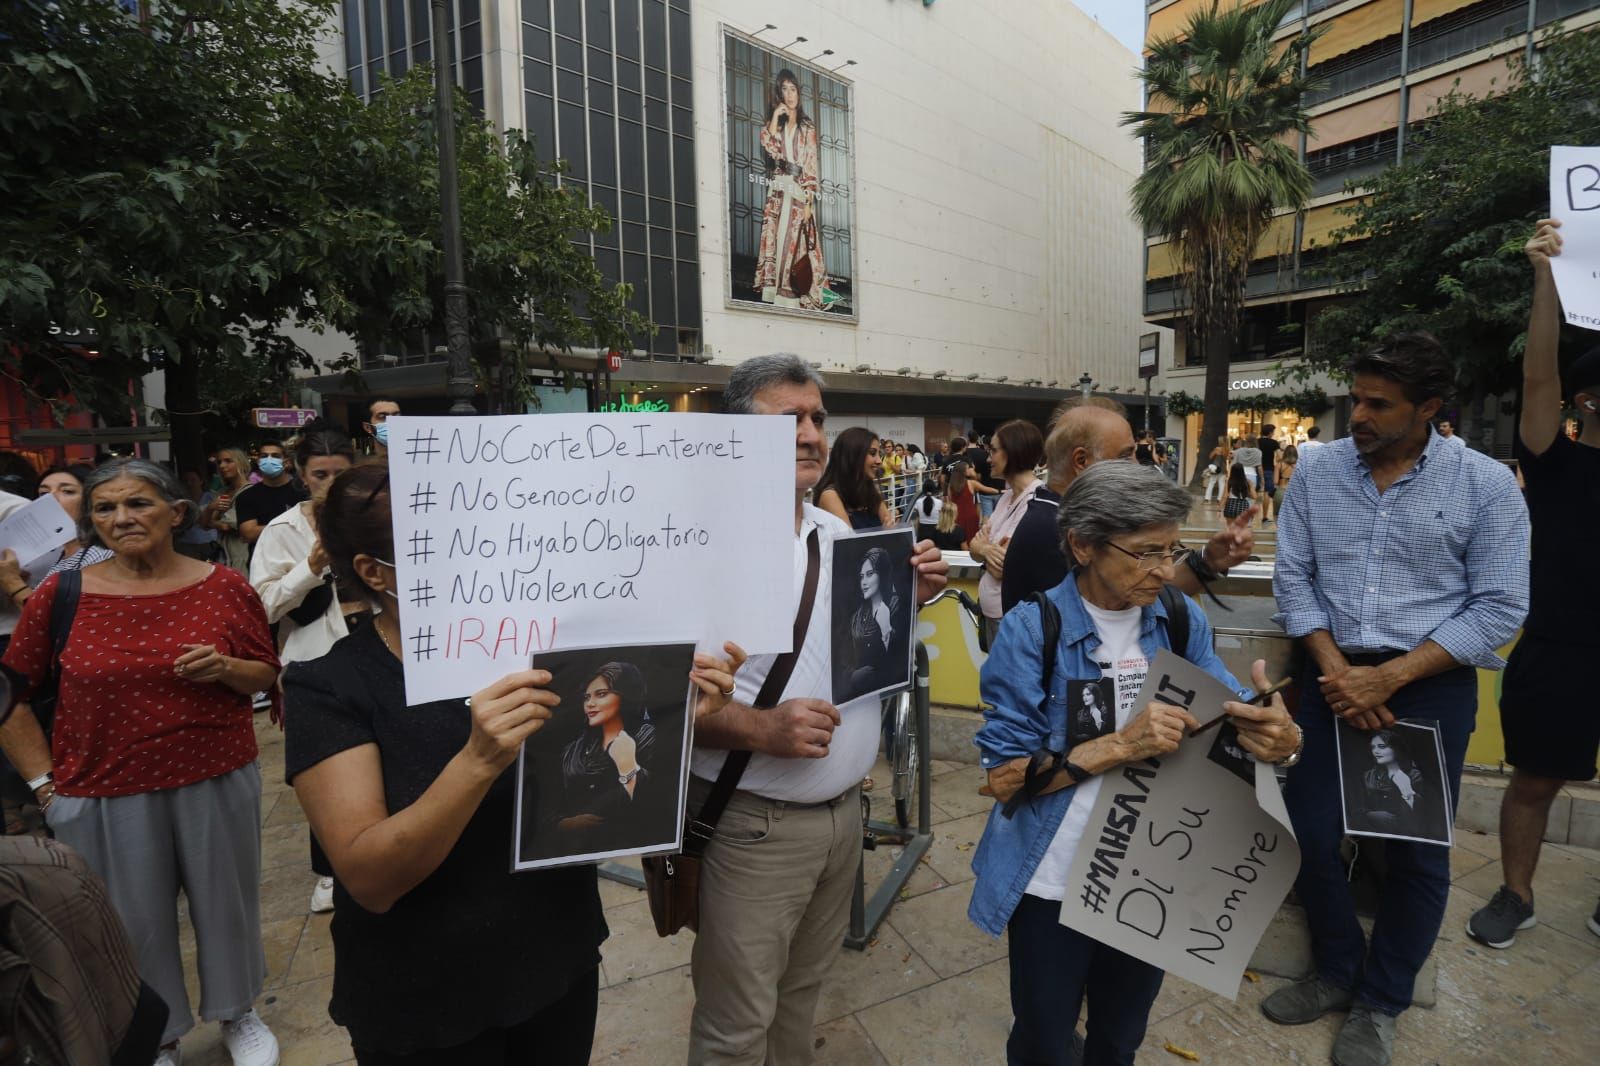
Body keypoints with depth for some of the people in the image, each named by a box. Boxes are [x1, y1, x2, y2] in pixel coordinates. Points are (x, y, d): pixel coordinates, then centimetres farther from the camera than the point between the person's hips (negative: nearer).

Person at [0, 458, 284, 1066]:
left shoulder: (224, 587, -4)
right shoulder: (60, 595, -5)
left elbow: (267, 675, 3)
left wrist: (224, 668, -18)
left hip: (218, 781, 0)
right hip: (105, 794, 0)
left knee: (227, 904, 15)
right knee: (134, 923, 14)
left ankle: (237, 1012, 41)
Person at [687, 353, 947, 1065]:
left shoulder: (839, 536, 5)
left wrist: (910, 597, -2)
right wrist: (758, 729, -29)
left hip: (844, 811, 7)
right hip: (754, 822, -6)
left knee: (801, 993, 27)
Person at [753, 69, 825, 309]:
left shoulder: (808, 128, 12)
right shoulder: (774, 124, 19)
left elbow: (812, 165, 3)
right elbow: (769, 149, -1)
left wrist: (809, 201, -7)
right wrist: (775, 118, -4)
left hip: (799, 193, -2)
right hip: (777, 192, 2)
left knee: (791, 242, -12)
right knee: (774, 241, -11)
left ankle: (785, 297, -15)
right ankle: (774, 294, -15)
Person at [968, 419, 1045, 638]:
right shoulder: (1007, 496, 7)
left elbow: (1002, 569, -22)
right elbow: (974, 547, 6)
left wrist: (984, 547, -2)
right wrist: (985, 549, -17)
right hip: (992, 610, 8)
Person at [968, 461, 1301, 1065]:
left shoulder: (1183, 622, -4)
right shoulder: (1030, 630, -18)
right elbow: (1004, 777, -19)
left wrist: (1281, 737, -30)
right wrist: (1120, 746, -30)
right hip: (1055, 879, -3)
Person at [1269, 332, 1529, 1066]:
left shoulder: (1486, 485, -6)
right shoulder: (1316, 473, 0)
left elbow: (1498, 609, -8)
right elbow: (1292, 579, 0)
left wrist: (1390, 676, -17)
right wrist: (1334, 667, -12)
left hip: (1429, 682, -2)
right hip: (1331, 673, 2)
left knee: (1416, 852, 9)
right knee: (1311, 832, 6)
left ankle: (1381, 1002, 32)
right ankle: (1337, 971, 33)